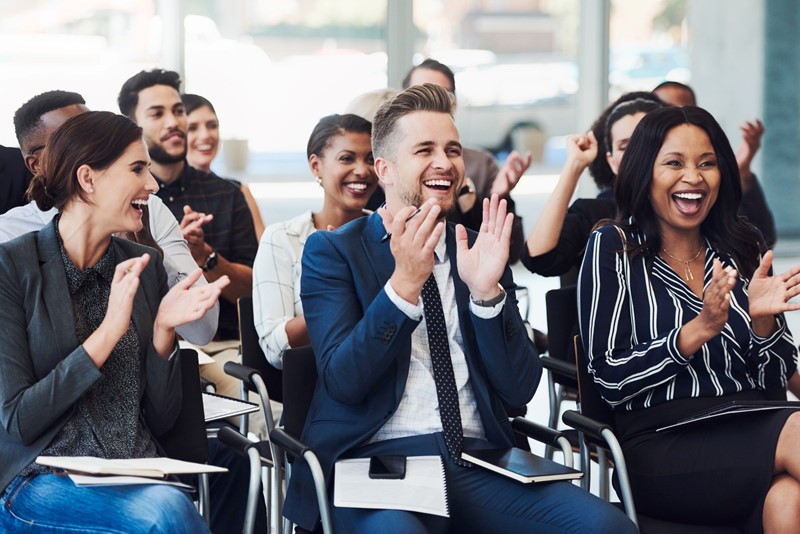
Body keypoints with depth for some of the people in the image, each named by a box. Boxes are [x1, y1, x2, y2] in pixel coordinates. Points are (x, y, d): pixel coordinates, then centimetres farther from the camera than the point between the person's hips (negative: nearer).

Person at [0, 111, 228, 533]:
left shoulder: (145, 266, 9)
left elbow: (160, 420, 10)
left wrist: (162, 331, -7)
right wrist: (109, 332, -17)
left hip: (139, 477, 4)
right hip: (40, 481, -4)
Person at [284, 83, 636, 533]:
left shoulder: (481, 250, 17)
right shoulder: (332, 251, 8)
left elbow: (520, 388, 8)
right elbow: (343, 381, -6)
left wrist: (487, 291, -6)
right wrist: (404, 282, -16)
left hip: (479, 461, 4)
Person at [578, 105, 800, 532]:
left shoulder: (743, 248, 17)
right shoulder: (613, 248, 6)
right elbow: (608, 379, -3)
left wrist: (762, 318, -6)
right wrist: (700, 329, -14)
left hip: (751, 430, 4)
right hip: (660, 442, -4)